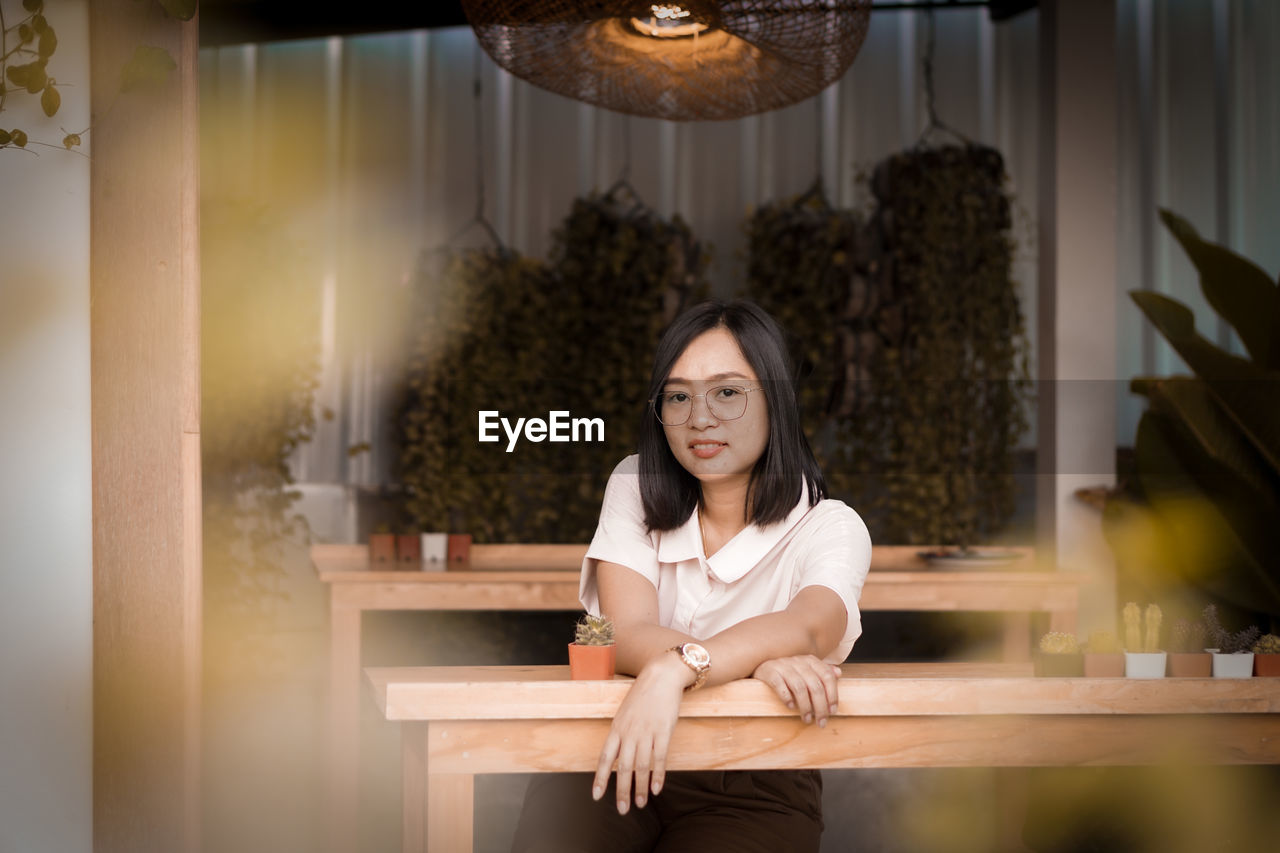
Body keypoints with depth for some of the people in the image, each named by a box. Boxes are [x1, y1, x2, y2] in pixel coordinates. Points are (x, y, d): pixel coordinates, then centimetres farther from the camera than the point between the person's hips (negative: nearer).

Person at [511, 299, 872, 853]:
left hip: (758, 785, -1)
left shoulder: (830, 528, -1)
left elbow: (807, 627, -24)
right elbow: (629, 634, -7)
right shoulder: (635, 490, 8)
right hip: (622, 751, 1)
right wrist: (755, 661, -26)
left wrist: (674, 670, -43)